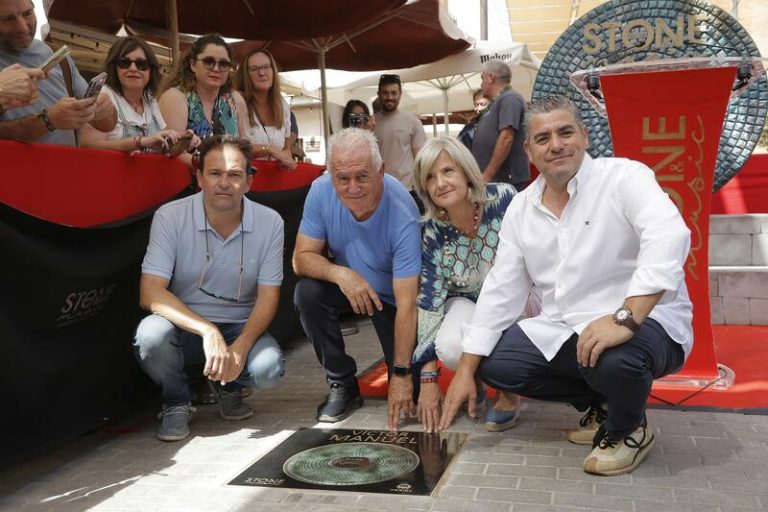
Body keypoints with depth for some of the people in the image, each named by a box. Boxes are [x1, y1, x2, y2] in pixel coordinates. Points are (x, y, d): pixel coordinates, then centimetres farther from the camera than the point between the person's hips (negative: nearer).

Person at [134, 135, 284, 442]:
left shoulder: (270, 222, -9)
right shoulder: (170, 217, -14)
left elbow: (268, 297, -7)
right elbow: (150, 293, -20)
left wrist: (240, 347, -25)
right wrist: (207, 331, -34)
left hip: (240, 328, 1)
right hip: (185, 325, -1)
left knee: (269, 368, -28)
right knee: (150, 335, -33)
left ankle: (227, 385, 11)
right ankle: (176, 402, 0)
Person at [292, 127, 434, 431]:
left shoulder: (403, 215, -33)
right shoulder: (321, 191, -22)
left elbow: (406, 304, -32)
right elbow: (302, 258, -17)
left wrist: (402, 375, -32)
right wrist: (340, 273, -39)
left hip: (392, 295, -3)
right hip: (348, 285, 4)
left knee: (410, 393, -14)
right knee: (307, 293, -29)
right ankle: (342, 384, -8)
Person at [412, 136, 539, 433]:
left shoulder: (504, 199, -22)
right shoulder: (431, 233, -18)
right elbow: (428, 303, -16)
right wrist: (428, 377, -20)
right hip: (467, 303, 1)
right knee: (451, 348, -33)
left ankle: (510, 388, -11)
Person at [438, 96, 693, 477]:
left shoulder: (624, 177, -11)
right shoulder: (521, 209, 6)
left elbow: (668, 237, -30)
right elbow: (500, 291, 6)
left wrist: (625, 319, -41)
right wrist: (465, 370, 0)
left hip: (646, 323, -6)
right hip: (563, 331, 7)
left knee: (614, 359, -38)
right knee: (492, 363, -5)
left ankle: (628, 429, 0)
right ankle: (600, 402, 13)